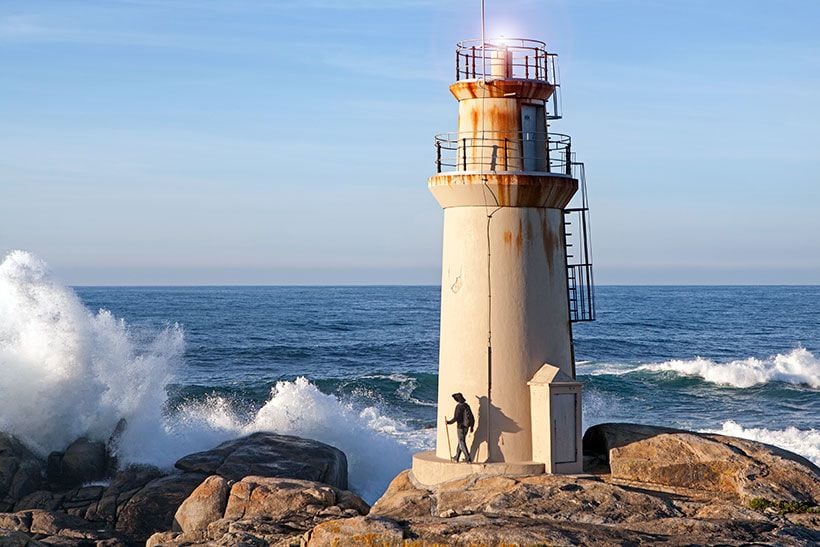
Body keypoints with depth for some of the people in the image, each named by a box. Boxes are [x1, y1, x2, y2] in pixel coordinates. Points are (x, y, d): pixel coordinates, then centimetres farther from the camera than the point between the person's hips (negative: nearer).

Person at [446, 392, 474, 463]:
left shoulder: (459, 406, -16)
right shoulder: (467, 406, 7)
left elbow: (456, 418, -20)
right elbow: (472, 417, 11)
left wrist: (449, 422, -5)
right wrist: (471, 427, 20)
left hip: (460, 427, -8)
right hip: (466, 427, 8)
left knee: (462, 443, -2)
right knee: (460, 442, 19)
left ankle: (468, 459, -8)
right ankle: (456, 457, 28)